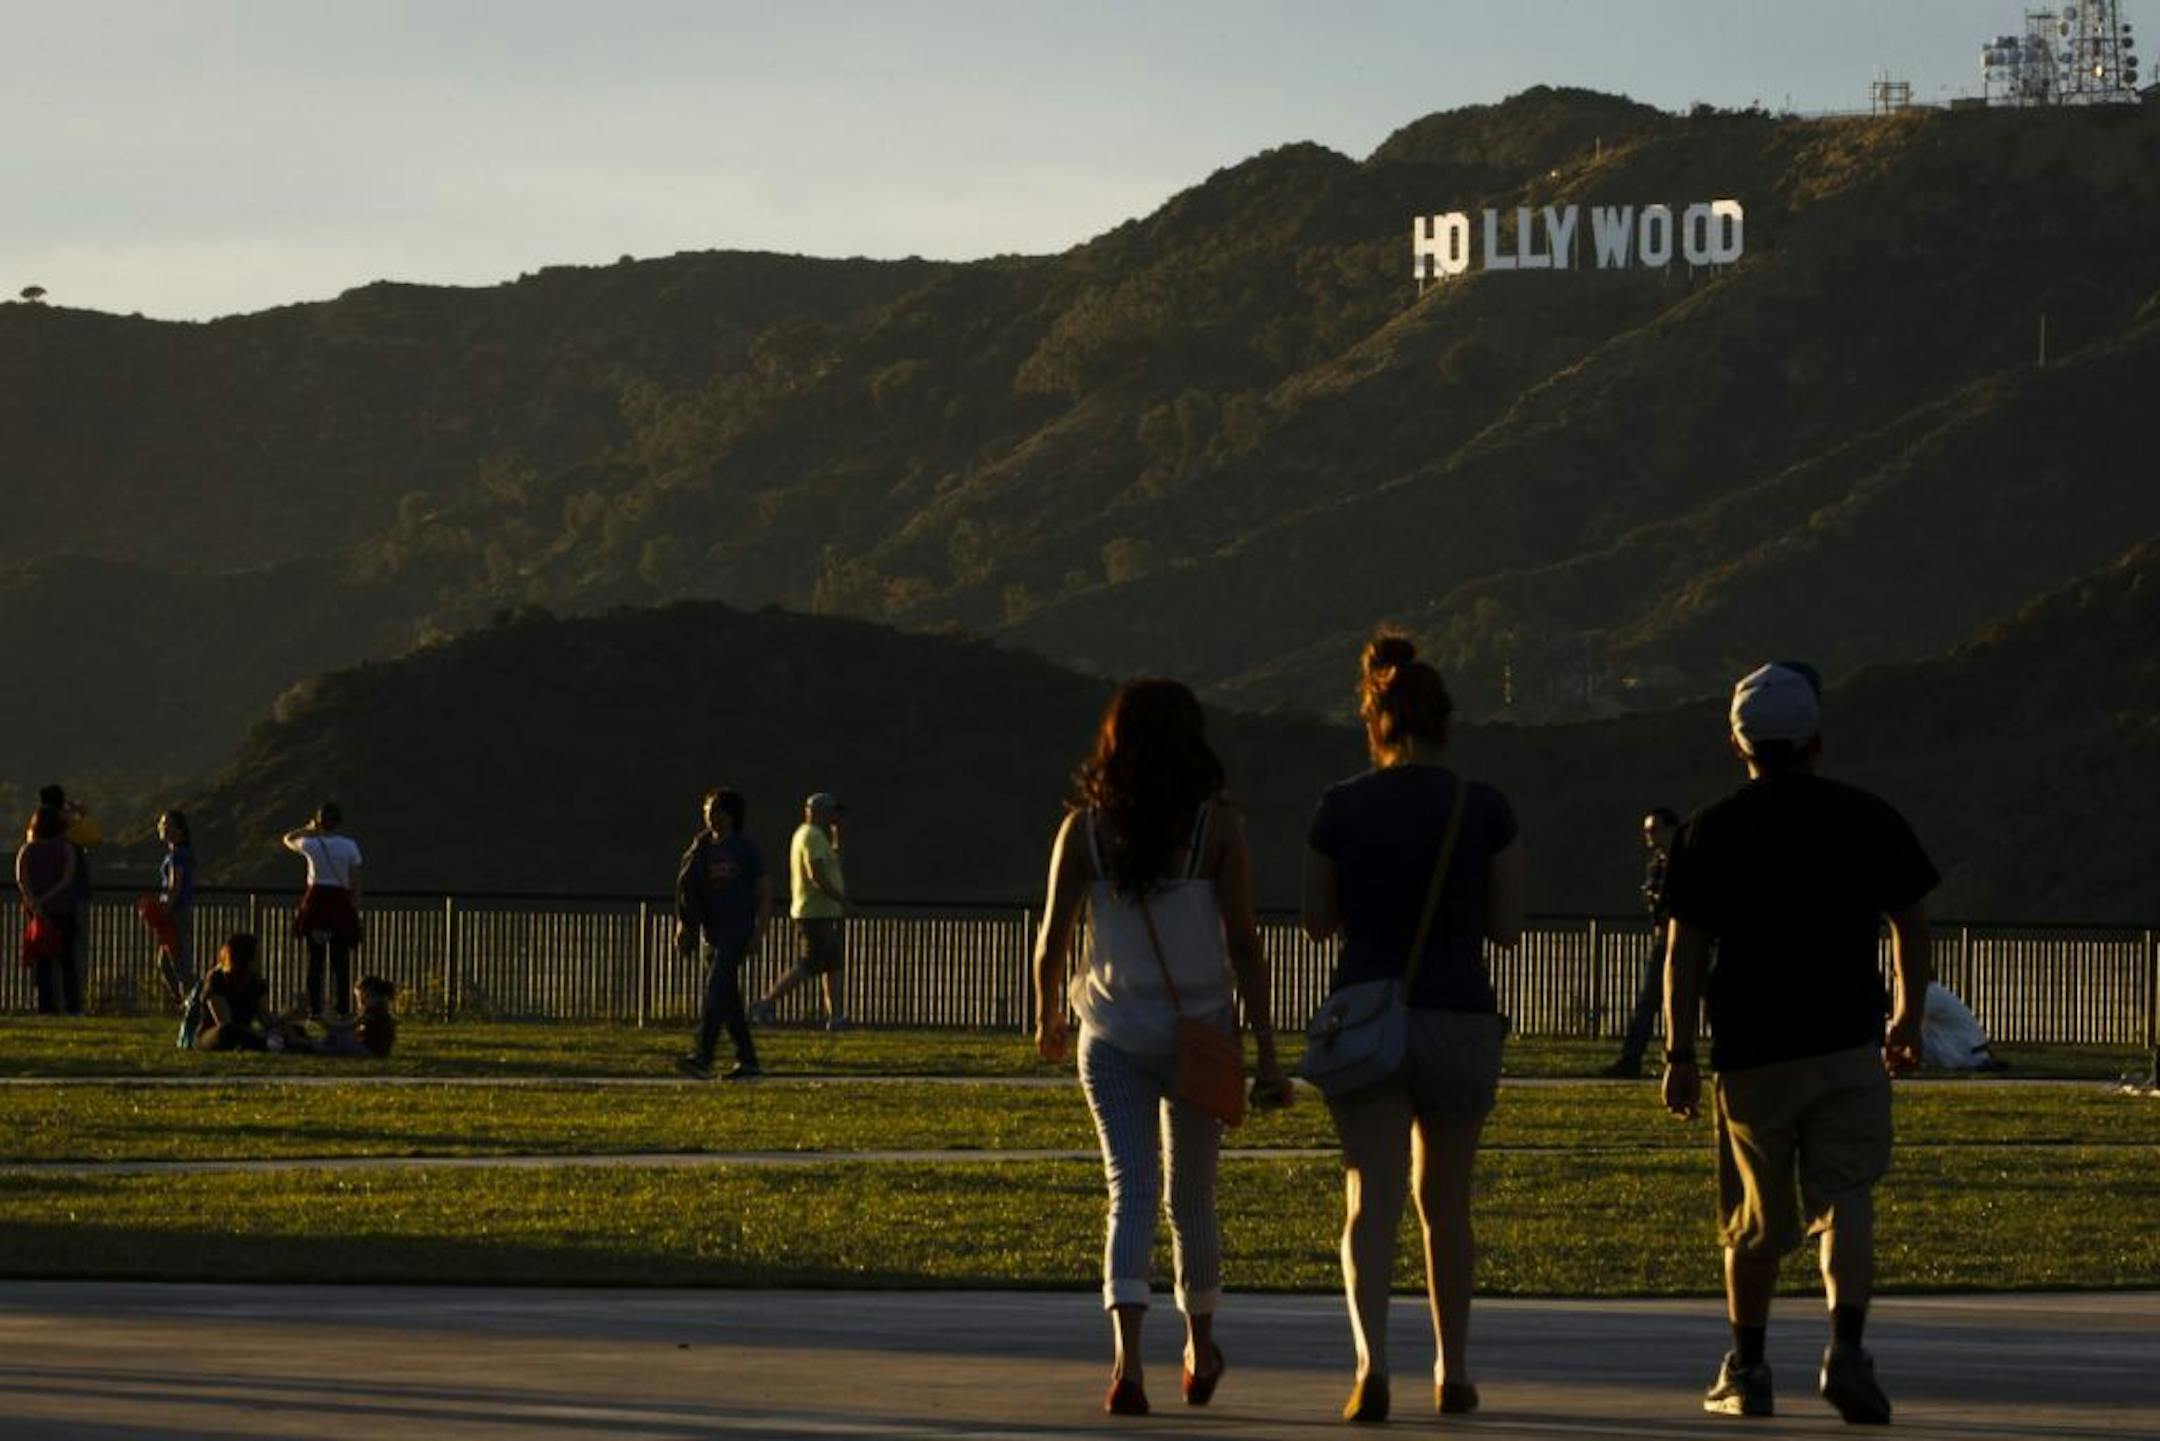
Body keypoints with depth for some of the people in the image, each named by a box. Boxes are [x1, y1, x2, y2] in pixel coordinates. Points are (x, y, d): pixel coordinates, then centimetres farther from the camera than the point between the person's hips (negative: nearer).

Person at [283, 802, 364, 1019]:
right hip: (341, 903, 0)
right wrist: (355, 911, 5)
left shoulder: (311, 845, -4)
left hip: (316, 902, 0)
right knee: (340, 962, 4)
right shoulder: (349, 847, -5)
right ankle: (343, 1009, 0)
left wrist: (308, 830, 19)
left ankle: (315, 1010, -2)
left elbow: (288, 839, 19)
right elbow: (355, 884, -2)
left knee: (315, 961, 4)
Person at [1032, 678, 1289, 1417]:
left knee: (1131, 1192, -4)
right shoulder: (1218, 826, -7)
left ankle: (1128, 1358, -24)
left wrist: (1048, 1018, 20)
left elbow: (1052, 944, 0)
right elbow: (1243, 946, -9)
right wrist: (1266, 1052, -6)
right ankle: (1200, 1350, 33)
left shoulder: (1083, 829, -3)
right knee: (1191, 1198, 16)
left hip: (1113, 1039, 0)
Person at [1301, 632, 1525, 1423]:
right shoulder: (1486, 810, -3)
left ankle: (1371, 1362, -26)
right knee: (1445, 1201, 18)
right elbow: (1507, 928, 2)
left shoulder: (1341, 808, -1)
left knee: (1372, 1202, -5)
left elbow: (1319, 922, 6)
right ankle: (1452, 1370, 27)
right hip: (1460, 1022, 1)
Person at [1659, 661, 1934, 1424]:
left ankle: (1746, 1369, 20)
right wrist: (1908, 1019, 25)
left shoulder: (1711, 832, 0)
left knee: (1754, 1223, 11)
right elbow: (1911, 926, 11)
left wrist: (1680, 1056, 1)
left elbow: (1686, 952, -3)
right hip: (1848, 1045, 0)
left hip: (1752, 1048, 0)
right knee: (1845, 1200, -5)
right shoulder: (1866, 819, 4)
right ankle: (1846, 1348, -24)